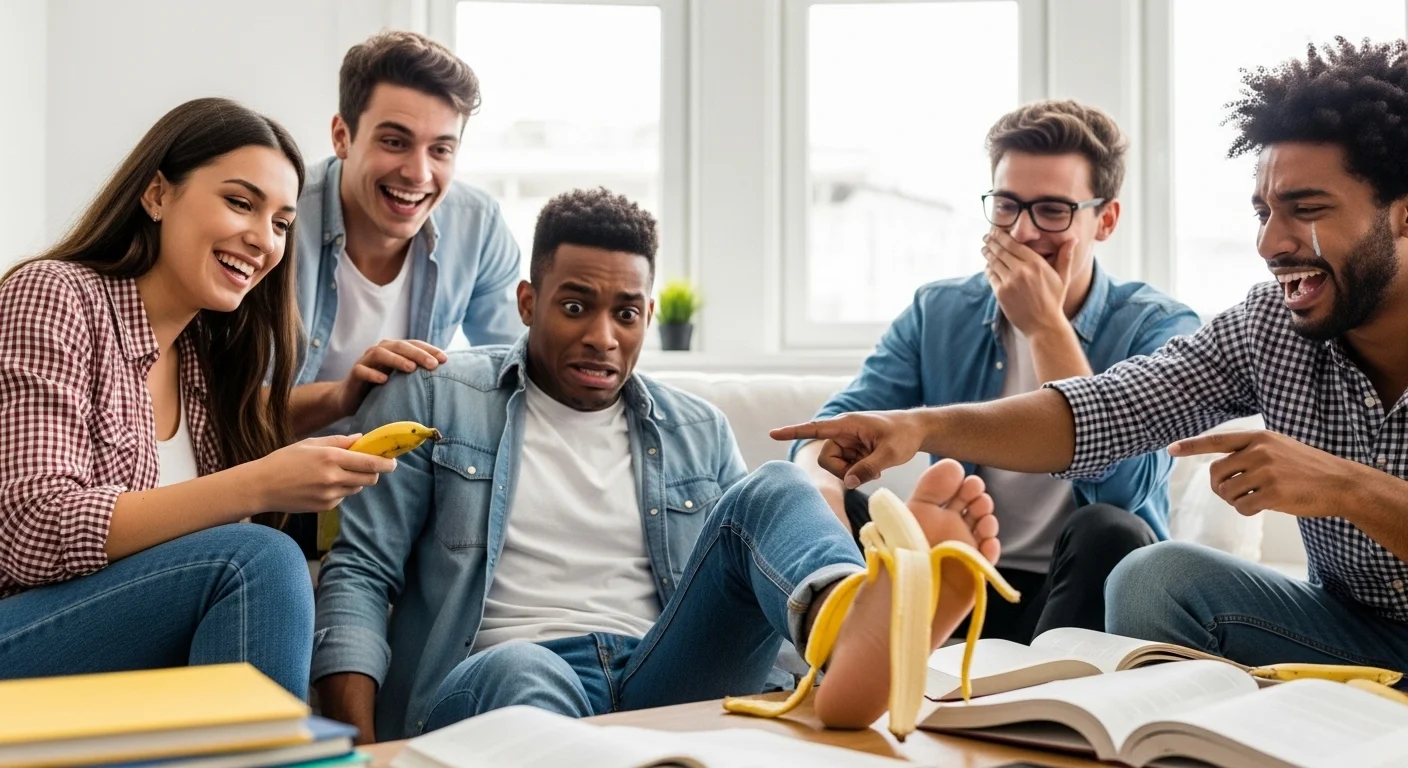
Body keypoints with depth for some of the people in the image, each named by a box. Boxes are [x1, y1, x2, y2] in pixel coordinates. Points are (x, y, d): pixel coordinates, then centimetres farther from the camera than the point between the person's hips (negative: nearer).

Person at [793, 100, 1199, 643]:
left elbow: (1122, 488, -23)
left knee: (1107, 530, -35)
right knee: (819, 501, -18)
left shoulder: (1158, 327, -7)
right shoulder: (938, 313, 5)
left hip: (1082, 594, -3)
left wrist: (1045, 326, -19)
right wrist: (818, 484, -29)